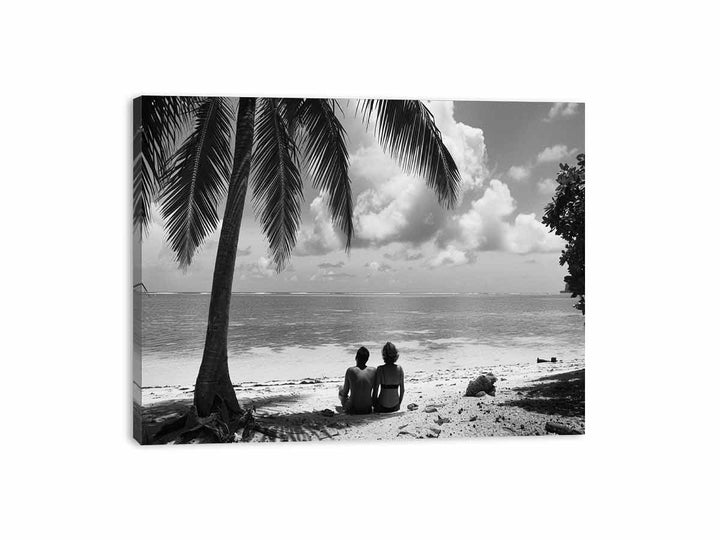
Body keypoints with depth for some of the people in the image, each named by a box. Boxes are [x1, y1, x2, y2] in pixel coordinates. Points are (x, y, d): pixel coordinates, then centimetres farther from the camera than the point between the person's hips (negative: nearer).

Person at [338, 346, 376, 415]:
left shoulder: (350, 371, -13)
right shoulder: (373, 371, -6)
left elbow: (345, 391, -2)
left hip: (353, 410, -3)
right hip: (368, 410, 3)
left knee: (341, 389, 27)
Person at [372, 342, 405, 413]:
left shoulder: (380, 369, -16)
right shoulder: (399, 369, -7)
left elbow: (375, 389, -13)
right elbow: (402, 389, -2)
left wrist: (373, 404, 4)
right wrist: (399, 403, 14)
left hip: (382, 407, -3)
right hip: (395, 406, 3)